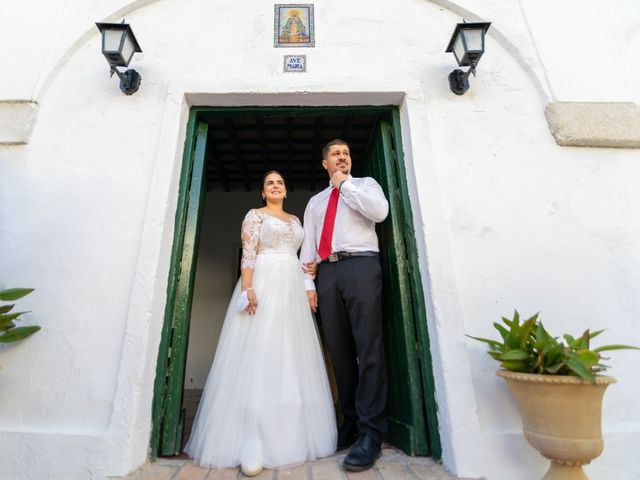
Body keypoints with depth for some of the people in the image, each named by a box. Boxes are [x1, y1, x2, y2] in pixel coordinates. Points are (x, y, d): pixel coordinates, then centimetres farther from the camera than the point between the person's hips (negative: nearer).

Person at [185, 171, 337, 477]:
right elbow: (247, 254, -6)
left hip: (293, 289, 6)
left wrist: (310, 268, 3)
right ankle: (252, 446, -7)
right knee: (258, 355, -11)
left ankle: (289, 436, 17)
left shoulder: (295, 220, 23)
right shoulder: (255, 215, 6)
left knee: (291, 359, 5)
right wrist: (248, 288, -19)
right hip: (263, 284, -6)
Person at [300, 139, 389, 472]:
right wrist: (308, 283, 4)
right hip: (327, 272, 4)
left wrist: (345, 185, 2)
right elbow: (307, 245, 15)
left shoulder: (365, 184, 16)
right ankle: (350, 422, 17)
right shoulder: (315, 202, 25)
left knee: (368, 348, -9)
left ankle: (371, 433, -1)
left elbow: (380, 211, -7)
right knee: (339, 351, 5)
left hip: (361, 266, -4)